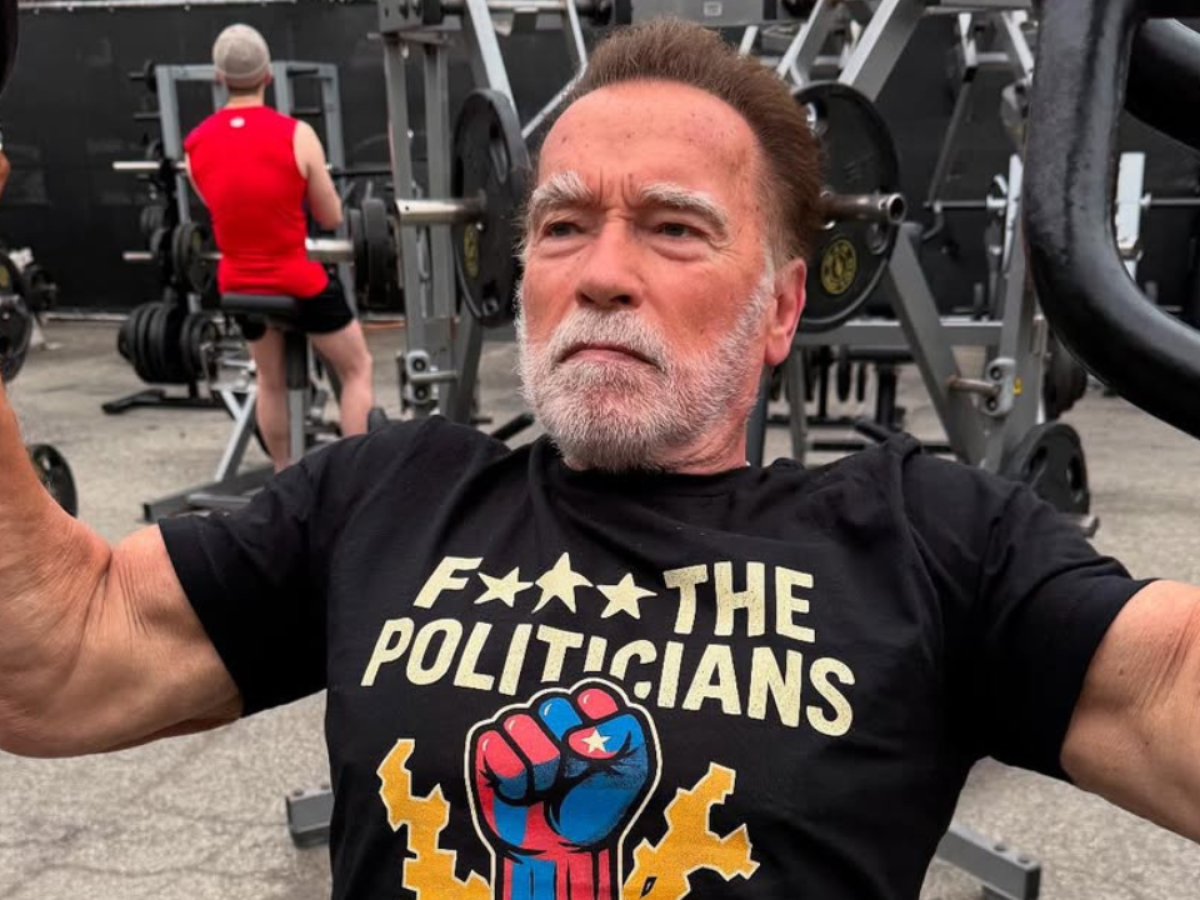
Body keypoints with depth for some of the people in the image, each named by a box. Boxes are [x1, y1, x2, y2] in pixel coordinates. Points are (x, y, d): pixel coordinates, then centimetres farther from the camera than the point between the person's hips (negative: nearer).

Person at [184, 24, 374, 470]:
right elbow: (332, 218, -5)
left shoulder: (195, 145, -1)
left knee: (270, 381, 23)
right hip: (298, 279, -4)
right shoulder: (296, 134, -13)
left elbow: (226, 207, 11)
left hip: (238, 283, 5)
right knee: (357, 368, 14)